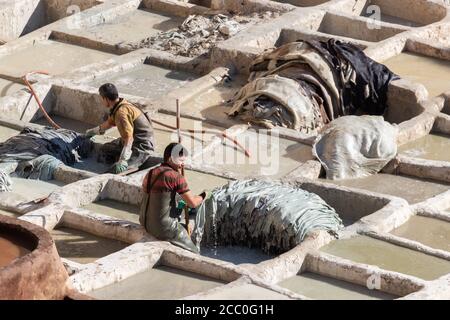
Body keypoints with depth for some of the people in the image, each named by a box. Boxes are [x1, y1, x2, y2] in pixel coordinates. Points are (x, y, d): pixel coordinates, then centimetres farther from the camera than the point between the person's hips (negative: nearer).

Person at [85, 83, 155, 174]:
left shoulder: (121, 112, -27)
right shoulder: (117, 107, 5)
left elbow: (129, 138, -32)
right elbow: (109, 123, 27)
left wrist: (123, 160, -34)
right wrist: (93, 131, 41)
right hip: (133, 140, 11)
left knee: (116, 170, -23)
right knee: (105, 150, 21)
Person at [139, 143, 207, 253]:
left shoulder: (150, 173, 9)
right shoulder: (176, 176, -14)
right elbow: (192, 203, -14)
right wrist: (203, 196, 8)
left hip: (145, 223, 8)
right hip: (164, 227, -8)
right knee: (193, 254, 6)